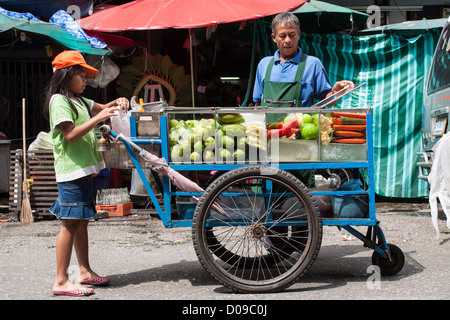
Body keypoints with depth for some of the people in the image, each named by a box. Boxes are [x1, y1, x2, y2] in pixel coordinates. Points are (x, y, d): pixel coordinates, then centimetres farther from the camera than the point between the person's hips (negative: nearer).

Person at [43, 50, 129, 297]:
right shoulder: (59, 100, -10)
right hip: (71, 169, -10)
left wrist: (116, 103, 4)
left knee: (82, 221, 13)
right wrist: (98, 118, -22)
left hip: (84, 168, 10)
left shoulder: (78, 100, 18)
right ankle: (61, 281, -6)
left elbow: (100, 108, 25)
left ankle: (85, 272, 22)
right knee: (71, 223, -9)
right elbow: (70, 134, -19)